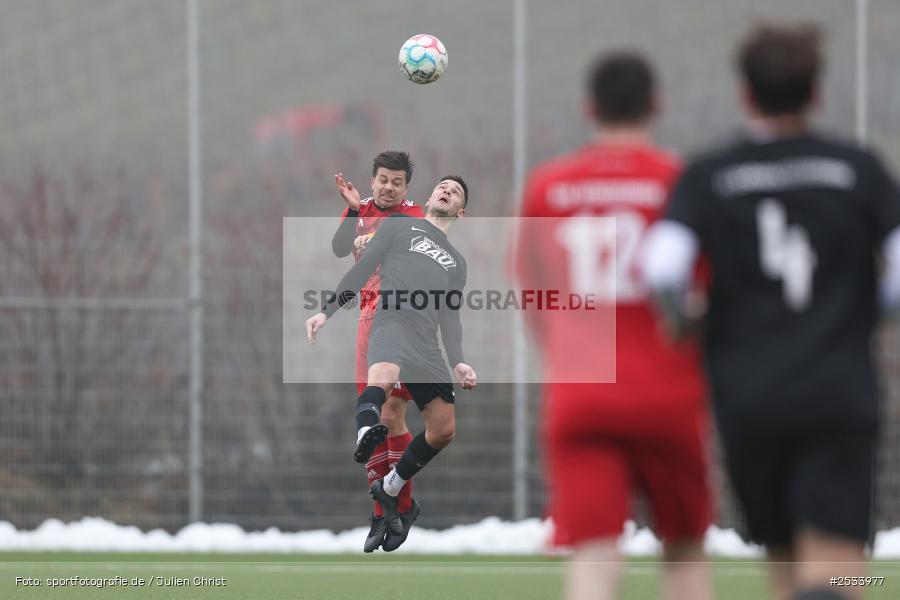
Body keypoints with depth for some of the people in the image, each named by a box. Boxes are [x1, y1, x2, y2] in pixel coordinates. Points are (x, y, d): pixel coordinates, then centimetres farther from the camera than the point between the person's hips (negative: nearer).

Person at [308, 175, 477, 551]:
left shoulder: (457, 263, 31)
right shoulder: (399, 227, 21)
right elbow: (362, 270, 14)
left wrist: (458, 363, 6)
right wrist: (327, 311, 4)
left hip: (427, 347, 6)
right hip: (392, 323, -6)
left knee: (443, 429, 1)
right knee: (382, 379, -38)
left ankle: (389, 491, 19)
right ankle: (365, 434, -69)